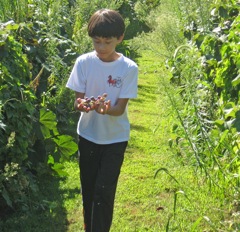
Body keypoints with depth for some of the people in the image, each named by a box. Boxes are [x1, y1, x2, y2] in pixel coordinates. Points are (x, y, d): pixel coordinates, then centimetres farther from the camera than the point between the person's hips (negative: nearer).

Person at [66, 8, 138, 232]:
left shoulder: (129, 68, -14)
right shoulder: (83, 62, -9)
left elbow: (120, 108, -16)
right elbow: (77, 100, -7)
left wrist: (106, 109, -38)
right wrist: (81, 104, -32)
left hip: (115, 138, -2)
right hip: (88, 135, 2)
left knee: (104, 192, -6)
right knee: (88, 190, 13)